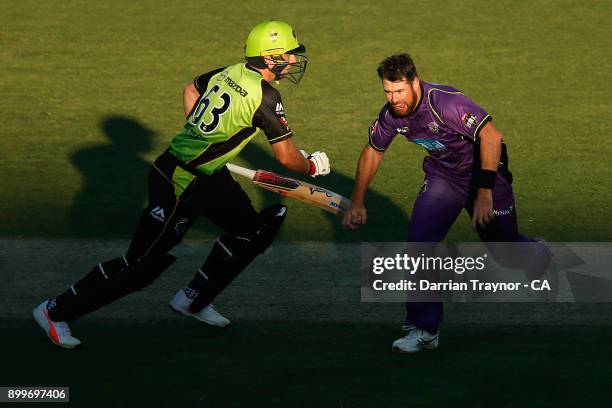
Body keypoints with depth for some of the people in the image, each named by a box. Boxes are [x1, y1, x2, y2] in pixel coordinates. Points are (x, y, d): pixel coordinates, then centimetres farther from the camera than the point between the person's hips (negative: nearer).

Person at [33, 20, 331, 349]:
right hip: (179, 184, -9)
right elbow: (287, 157, -15)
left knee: (249, 229, 14)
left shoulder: (230, 72, 3)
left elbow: (191, 89, 23)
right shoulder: (265, 95, -20)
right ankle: (56, 311, 7)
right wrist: (312, 166, 6)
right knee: (143, 263, -3)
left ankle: (193, 300, 24)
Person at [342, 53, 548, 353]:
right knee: (418, 243, -14)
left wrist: (485, 193, -39)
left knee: (503, 244, 9)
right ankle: (425, 329, -6)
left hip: (484, 172, -5)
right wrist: (357, 203, 7)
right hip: (443, 178, 5)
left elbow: (491, 137, -36)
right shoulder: (391, 115, -12)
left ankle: (539, 257, 48)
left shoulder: (445, 102, -33)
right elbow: (372, 152, 6)